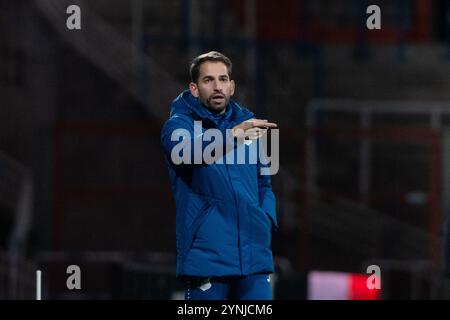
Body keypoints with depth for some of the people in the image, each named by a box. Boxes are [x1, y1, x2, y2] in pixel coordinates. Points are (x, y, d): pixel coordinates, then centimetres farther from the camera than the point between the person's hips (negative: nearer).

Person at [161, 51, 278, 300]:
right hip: (206, 253, -5)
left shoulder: (247, 124, 16)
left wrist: (267, 220, 3)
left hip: (254, 254, 5)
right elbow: (187, 150, -24)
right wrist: (232, 135, -40)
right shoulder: (179, 124, 0)